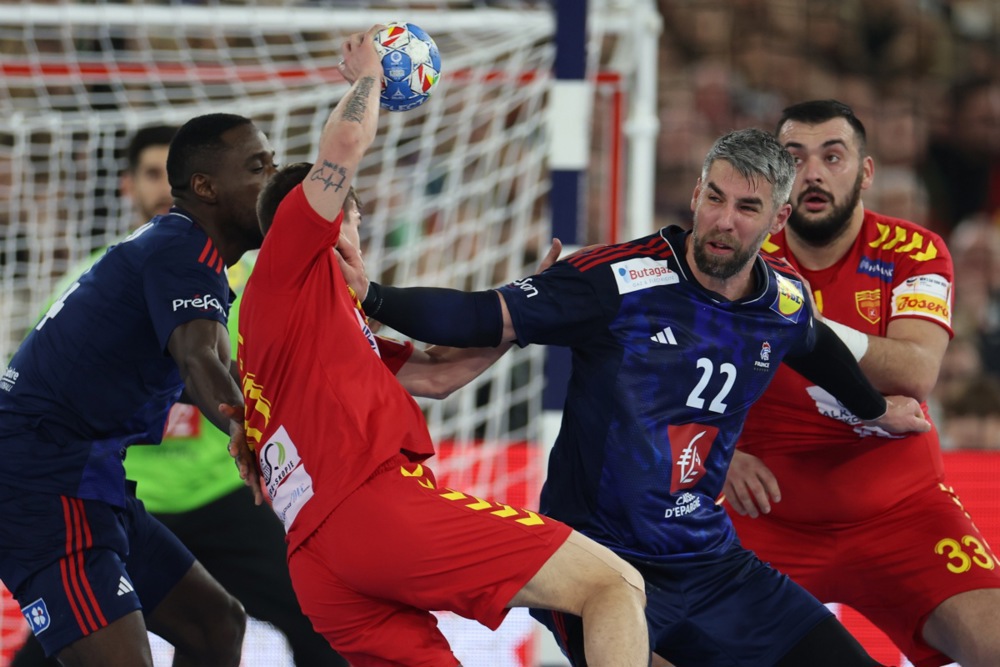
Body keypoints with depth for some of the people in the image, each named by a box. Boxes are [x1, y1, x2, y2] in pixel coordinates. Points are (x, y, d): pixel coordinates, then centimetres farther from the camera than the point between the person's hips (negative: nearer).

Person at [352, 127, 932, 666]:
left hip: (709, 562, 6)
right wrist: (370, 296, -30)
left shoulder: (786, 302, 3)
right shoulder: (621, 280, -15)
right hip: (597, 555, -6)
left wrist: (877, 410, 43)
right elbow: (484, 317, -17)